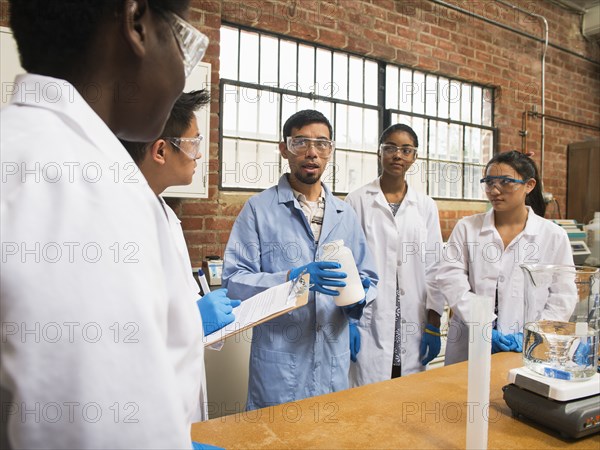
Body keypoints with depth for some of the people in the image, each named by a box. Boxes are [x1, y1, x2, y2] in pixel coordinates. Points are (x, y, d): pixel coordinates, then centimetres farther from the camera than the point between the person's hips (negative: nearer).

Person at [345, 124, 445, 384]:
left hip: (413, 326, 3)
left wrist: (434, 325, 4)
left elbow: (433, 267, 7)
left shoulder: (426, 206, 6)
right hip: (370, 324, -2)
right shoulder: (357, 201, -2)